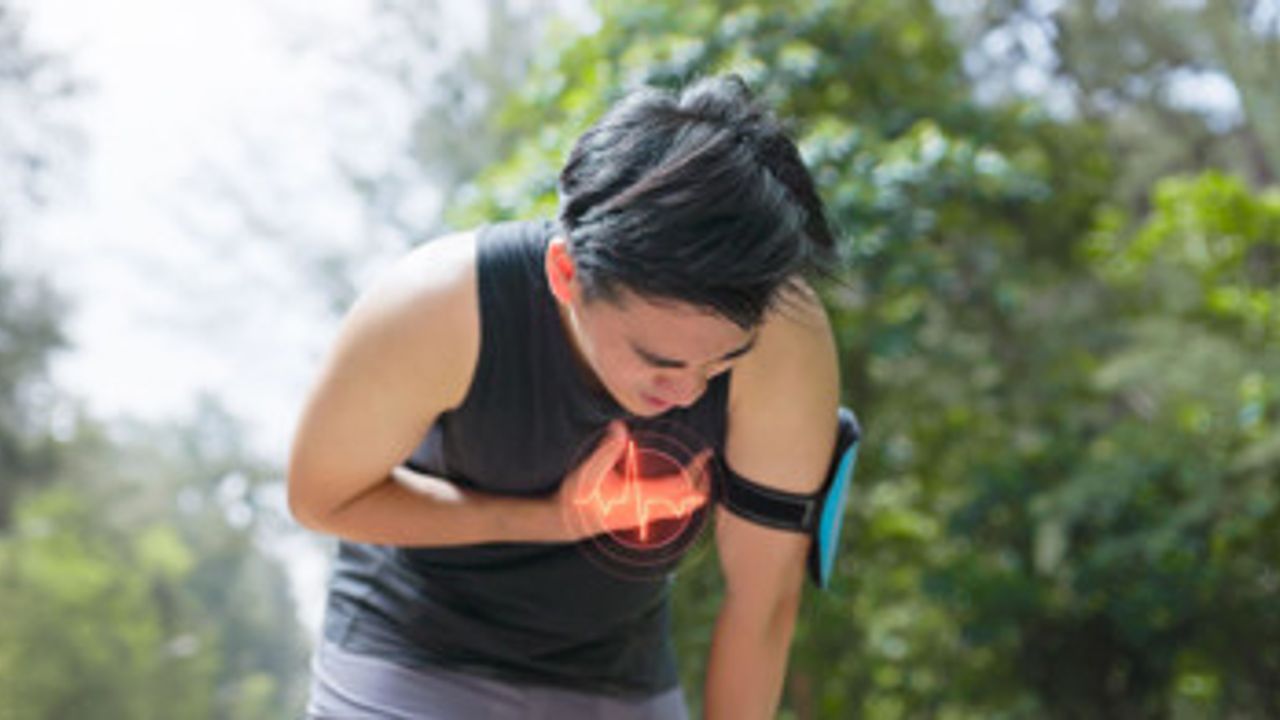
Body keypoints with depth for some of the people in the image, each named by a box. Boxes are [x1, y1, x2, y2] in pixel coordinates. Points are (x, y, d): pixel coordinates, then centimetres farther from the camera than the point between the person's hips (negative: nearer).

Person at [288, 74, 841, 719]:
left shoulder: (784, 337, -28)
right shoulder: (430, 314, -29)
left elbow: (763, 598, -19)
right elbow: (320, 497, -14)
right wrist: (556, 519, -23)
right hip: (414, 664, -2)